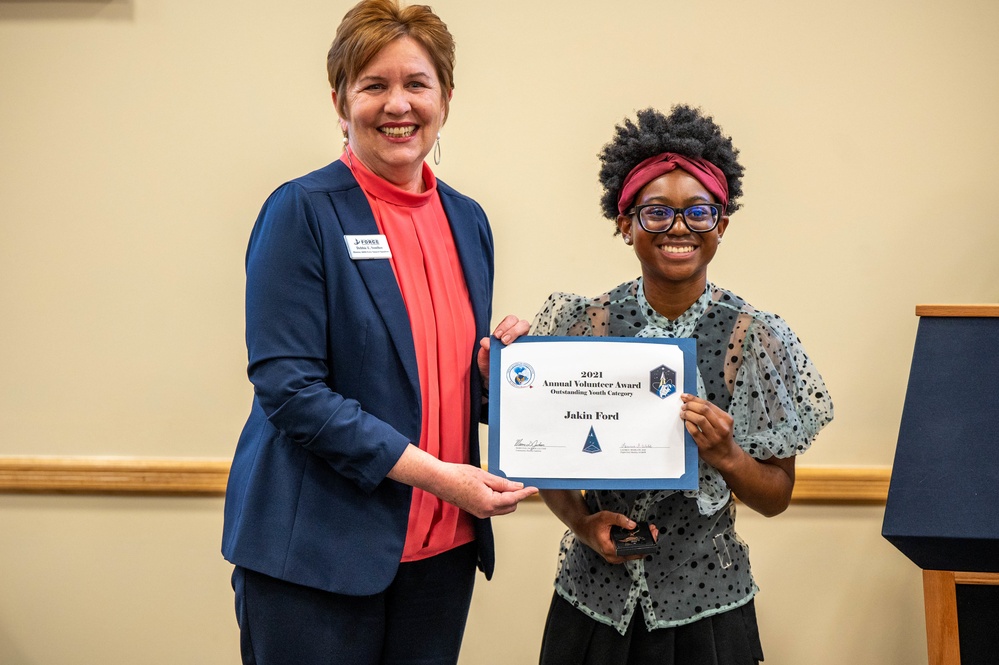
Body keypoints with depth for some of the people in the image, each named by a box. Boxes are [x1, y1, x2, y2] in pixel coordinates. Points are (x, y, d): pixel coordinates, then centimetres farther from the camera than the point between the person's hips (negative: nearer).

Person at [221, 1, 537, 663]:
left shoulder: (468, 220, 10)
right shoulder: (303, 211, -8)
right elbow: (287, 387, -15)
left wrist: (497, 367, -5)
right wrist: (432, 472, -18)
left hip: (443, 547, 6)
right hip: (318, 552, -5)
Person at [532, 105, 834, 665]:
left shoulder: (757, 339, -6)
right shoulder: (582, 326, -4)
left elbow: (776, 497, -2)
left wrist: (725, 456, -20)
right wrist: (582, 522, -13)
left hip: (705, 604, 0)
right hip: (595, 596, 1)